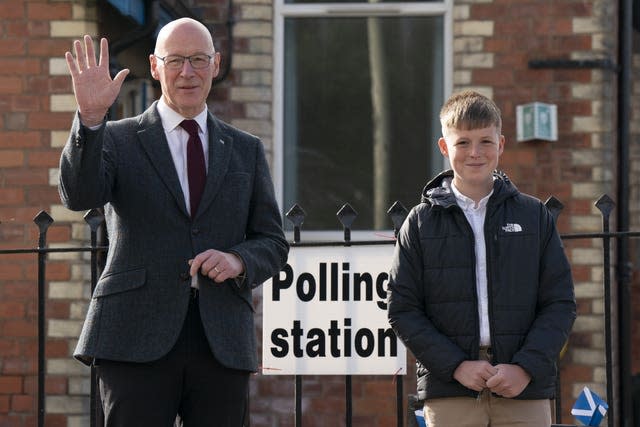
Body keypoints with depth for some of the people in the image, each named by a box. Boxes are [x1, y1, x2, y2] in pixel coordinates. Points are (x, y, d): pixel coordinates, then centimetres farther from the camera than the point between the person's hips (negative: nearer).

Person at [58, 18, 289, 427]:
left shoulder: (246, 151, 17)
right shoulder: (118, 140, 7)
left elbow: (273, 244, 15)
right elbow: (80, 196, -13)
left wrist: (237, 261, -8)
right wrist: (90, 117, -27)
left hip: (222, 342, 3)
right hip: (137, 340, -3)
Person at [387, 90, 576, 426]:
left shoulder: (534, 216, 9)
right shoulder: (421, 222, 6)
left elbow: (560, 304, 6)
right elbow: (402, 310, 3)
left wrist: (526, 367, -9)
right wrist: (457, 366, -9)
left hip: (525, 393, 1)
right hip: (449, 394, -1)